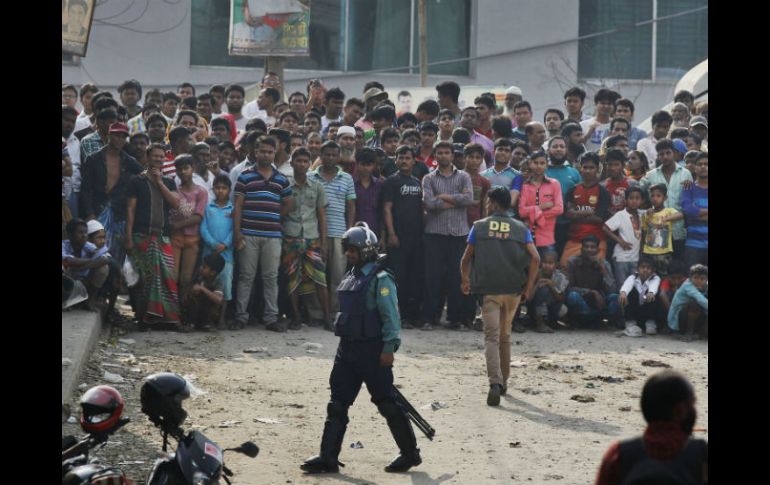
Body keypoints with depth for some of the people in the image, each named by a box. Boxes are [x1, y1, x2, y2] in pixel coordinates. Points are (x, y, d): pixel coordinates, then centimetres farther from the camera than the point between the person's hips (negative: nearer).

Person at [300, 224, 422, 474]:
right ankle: (328, 457, 5)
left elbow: (391, 316, -16)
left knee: (387, 403, -1)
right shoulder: (350, 277, 14)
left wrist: (388, 348, -20)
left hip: (372, 350, -8)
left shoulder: (380, 279, -12)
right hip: (348, 348, 8)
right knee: (337, 404, 4)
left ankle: (410, 453, 11)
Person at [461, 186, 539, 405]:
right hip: (513, 290, 3)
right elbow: (535, 258, -5)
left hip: (488, 290, -3)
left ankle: (495, 382, -27)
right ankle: (503, 381, 27)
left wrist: (466, 281, 23)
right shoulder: (521, 228, 8)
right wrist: (528, 288, 1)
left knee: (491, 337, -8)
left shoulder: (479, 227, 3)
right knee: (505, 336, 20)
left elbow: (466, 259, 5)